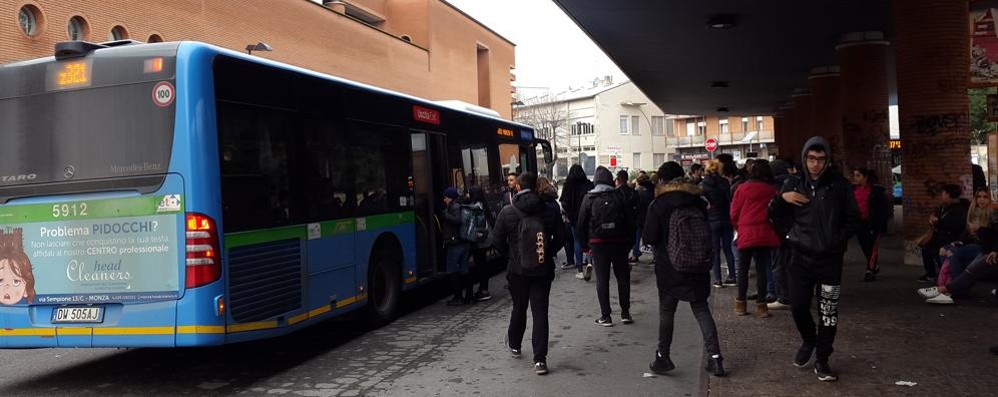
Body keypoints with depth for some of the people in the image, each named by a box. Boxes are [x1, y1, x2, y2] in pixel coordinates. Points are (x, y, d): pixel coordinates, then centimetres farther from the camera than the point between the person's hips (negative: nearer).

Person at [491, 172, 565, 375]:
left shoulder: (507, 212, -8)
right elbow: (561, 236, 2)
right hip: (543, 269, 0)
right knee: (540, 311, 1)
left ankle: (514, 345, 39)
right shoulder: (551, 210, -4)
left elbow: (497, 241, -4)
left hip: (517, 269, 0)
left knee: (519, 308, 19)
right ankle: (540, 359, -4)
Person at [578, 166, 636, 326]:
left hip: (598, 243, -1)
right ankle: (625, 313, 15)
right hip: (619, 242, 1)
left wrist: (585, 244, 7)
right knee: (623, 277, 12)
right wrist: (629, 241, 7)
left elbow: (581, 223, -1)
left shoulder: (589, 198, -1)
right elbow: (631, 219, -1)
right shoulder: (619, 196, -1)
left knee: (602, 279, 4)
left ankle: (605, 316, 4)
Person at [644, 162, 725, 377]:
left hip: (668, 268, -3)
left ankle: (663, 357, 16)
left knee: (666, 312, 9)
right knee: (701, 310, 8)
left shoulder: (658, 205, -12)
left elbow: (649, 238, -12)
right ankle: (714, 357, 2)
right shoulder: (697, 201, 0)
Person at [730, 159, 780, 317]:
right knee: (761, 269, 7)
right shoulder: (772, 190, -1)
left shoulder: (743, 188, -5)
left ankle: (740, 303, 13)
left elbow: (734, 214, -1)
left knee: (743, 269, 8)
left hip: (746, 234, -2)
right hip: (766, 235, 2)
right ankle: (761, 305, 8)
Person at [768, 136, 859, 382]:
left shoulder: (840, 185, -3)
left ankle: (822, 359, 17)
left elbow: (853, 219, 5)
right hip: (801, 257, 2)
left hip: (830, 259, -1)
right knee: (798, 307, 2)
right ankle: (808, 341, 32)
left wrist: (838, 240, -6)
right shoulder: (794, 184, 3)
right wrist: (782, 199, -12)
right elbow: (776, 218, 6)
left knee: (828, 312, 3)